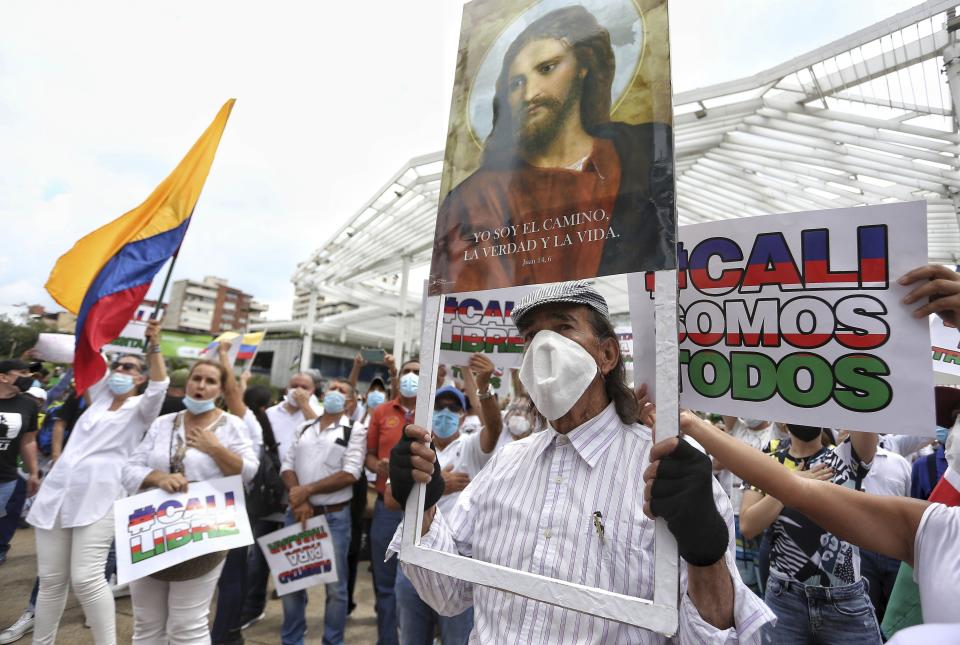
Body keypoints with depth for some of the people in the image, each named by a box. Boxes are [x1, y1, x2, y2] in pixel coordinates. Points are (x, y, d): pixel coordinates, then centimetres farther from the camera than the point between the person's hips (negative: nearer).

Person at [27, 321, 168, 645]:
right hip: (57, 494, 5)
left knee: (86, 579, -10)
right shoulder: (100, 397, 18)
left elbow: (160, 386, -19)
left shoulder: (141, 408, 3)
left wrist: (153, 346, -29)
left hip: (97, 499, -5)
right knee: (51, 579, 11)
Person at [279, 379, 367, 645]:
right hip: (297, 513, 4)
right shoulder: (304, 428, 10)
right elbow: (287, 466, 5)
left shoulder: (355, 431, -6)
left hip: (334, 517, -4)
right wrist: (298, 499, -11)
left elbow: (350, 474, -15)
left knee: (335, 586, 8)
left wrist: (307, 490, -14)